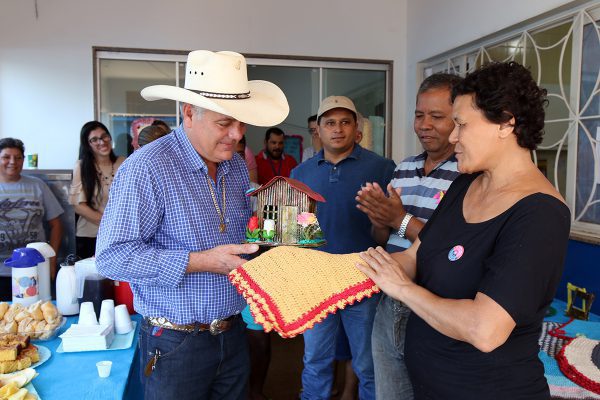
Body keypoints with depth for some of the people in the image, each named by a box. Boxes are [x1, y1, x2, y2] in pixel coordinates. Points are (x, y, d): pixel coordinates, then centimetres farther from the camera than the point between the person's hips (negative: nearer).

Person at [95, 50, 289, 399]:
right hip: (176, 343, -6)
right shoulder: (147, 167, -19)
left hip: (233, 333, 7)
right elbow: (112, 256, -22)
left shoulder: (237, 166, 4)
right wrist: (201, 262, -25)